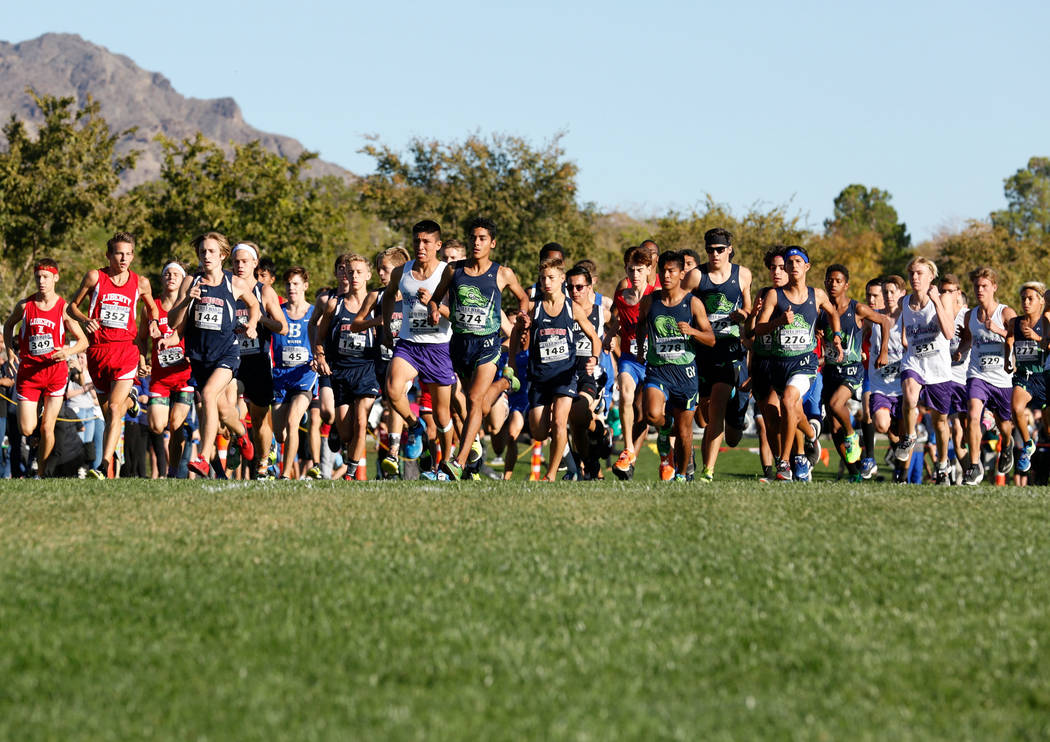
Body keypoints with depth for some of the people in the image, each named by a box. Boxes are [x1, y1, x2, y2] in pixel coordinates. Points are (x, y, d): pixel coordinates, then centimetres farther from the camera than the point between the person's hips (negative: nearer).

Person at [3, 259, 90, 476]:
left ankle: (42, 474, 14)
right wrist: (11, 346, 6)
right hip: (28, 371, 1)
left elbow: (83, 340, 1)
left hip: (55, 370, -1)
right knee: (27, 430, -5)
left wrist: (68, 351, -18)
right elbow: (9, 325, 22)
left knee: (47, 428, -1)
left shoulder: (64, 308, -3)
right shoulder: (25, 305, 1)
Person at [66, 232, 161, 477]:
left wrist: (154, 323, 4)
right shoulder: (94, 277, 1)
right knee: (108, 412, 12)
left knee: (114, 409, -17)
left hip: (126, 349, -2)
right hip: (98, 350, 2)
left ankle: (106, 467, -23)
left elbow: (152, 306, 25)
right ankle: (129, 402, 49)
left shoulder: (140, 283, 5)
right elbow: (72, 306, 9)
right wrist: (85, 320, -10)